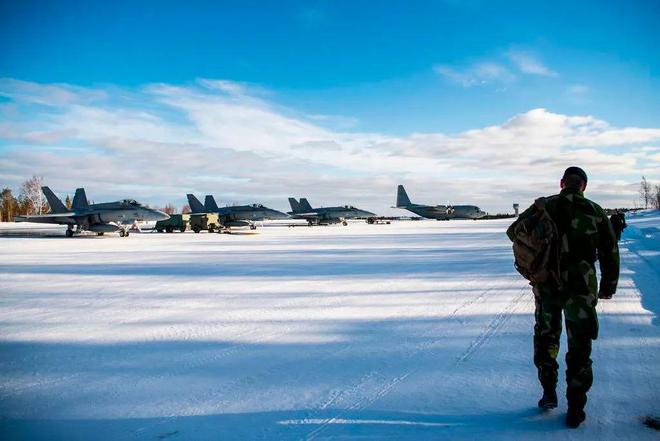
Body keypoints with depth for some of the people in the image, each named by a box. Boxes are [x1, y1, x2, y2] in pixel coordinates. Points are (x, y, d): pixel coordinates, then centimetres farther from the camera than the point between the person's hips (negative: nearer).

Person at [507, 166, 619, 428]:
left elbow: (513, 232, 6)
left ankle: (549, 393, 23)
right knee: (579, 347, 8)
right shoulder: (595, 211, -1)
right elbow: (610, 252, 3)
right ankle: (575, 409, 12)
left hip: (546, 286, 1)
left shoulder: (543, 206, 1)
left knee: (545, 338, 19)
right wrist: (608, 286, 14)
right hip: (581, 287, -1)